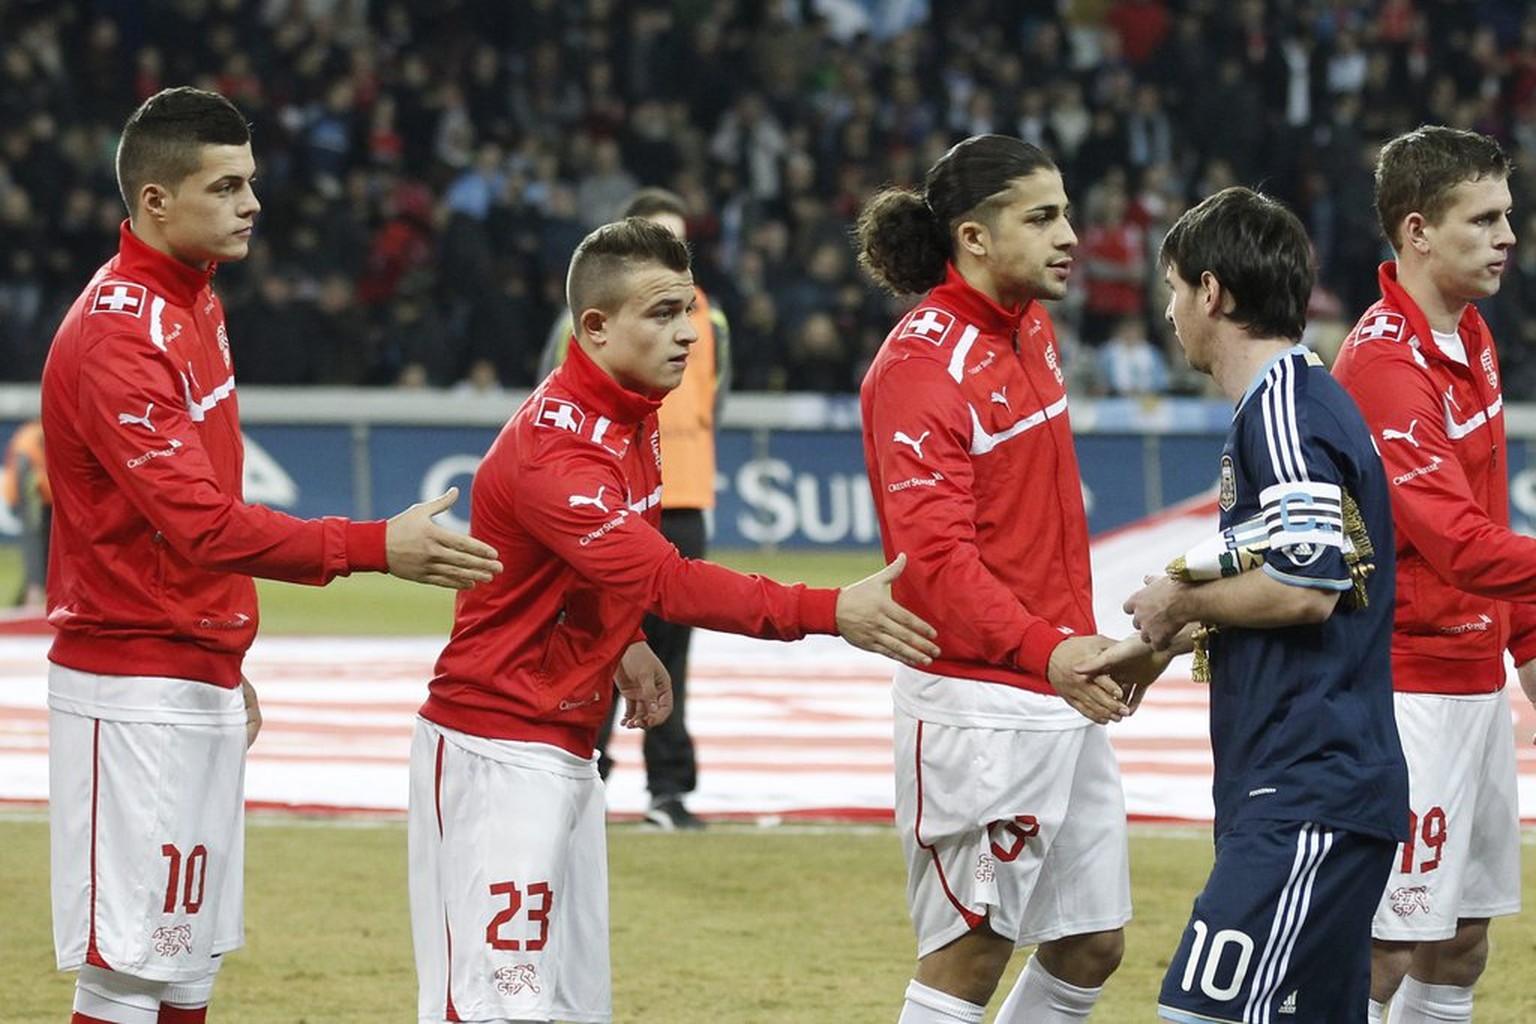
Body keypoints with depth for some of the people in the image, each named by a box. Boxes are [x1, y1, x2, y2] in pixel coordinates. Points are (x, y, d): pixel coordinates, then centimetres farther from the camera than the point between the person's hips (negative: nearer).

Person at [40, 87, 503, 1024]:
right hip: (134, 691, -10)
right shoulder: (118, 336, -19)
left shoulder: (198, 307, 13)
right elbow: (201, 523, -27)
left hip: (198, 681, 10)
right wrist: (375, 548, -30)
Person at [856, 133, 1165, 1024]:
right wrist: (1045, 653, -38)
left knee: (1091, 945, 11)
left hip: (1065, 696, 9)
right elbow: (937, 557, -26)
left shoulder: (1033, 329, 10)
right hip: (979, 706, -9)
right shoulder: (922, 367, -17)